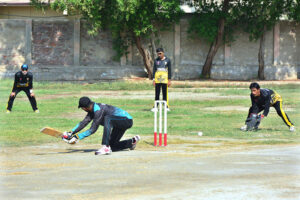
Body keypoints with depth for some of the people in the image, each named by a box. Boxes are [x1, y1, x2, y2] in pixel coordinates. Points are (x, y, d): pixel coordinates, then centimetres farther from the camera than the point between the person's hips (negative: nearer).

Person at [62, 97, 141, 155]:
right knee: (112, 146, 12)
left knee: (107, 118, -36)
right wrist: (71, 133, -9)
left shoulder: (99, 110, -27)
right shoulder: (93, 109, 1)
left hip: (127, 120, -10)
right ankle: (132, 141, 31)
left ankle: (106, 147, -38)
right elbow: (84, 122, 2)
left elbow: (93, 129, -27)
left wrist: (77, 137, -25)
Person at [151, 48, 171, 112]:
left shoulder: (167, 60, 3)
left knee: (165, 93, -2)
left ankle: (166, 106, 2)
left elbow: (169, 70, 3)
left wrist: (169, 80, -3)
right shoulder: (156, 60, 9)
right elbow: (154, 70, 10)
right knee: (157, 93, 3)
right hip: (157, 79, 2)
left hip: (165, 78, -2)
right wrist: (153, 79, 2)